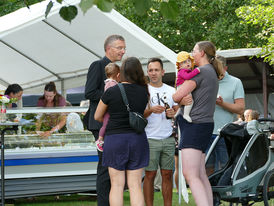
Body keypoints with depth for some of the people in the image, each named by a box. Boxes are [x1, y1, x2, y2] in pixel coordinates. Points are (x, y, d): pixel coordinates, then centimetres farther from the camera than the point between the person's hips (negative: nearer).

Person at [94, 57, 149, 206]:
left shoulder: (111, 91, -9)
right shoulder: (143, 92, -2)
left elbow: (97, 117, 4)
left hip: (114, 138, -2)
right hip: (137, 139, 2)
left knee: (117, 185, 2)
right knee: (135, 185, 4)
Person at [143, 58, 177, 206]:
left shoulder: (171, 91, 13)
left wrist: (173, 113, -5)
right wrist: (151, 110, -22)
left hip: (168, 139, 4)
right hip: (150, 139, -3)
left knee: (167, 174, 4)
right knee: (150, 174, -3)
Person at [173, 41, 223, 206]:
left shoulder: (200, 72, -10)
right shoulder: (212, 73, 21)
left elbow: (177, 96, -12)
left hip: (195, 124, -10)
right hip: (205, 124, 10)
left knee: (190, 174, -17)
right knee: (201, 175, 9)